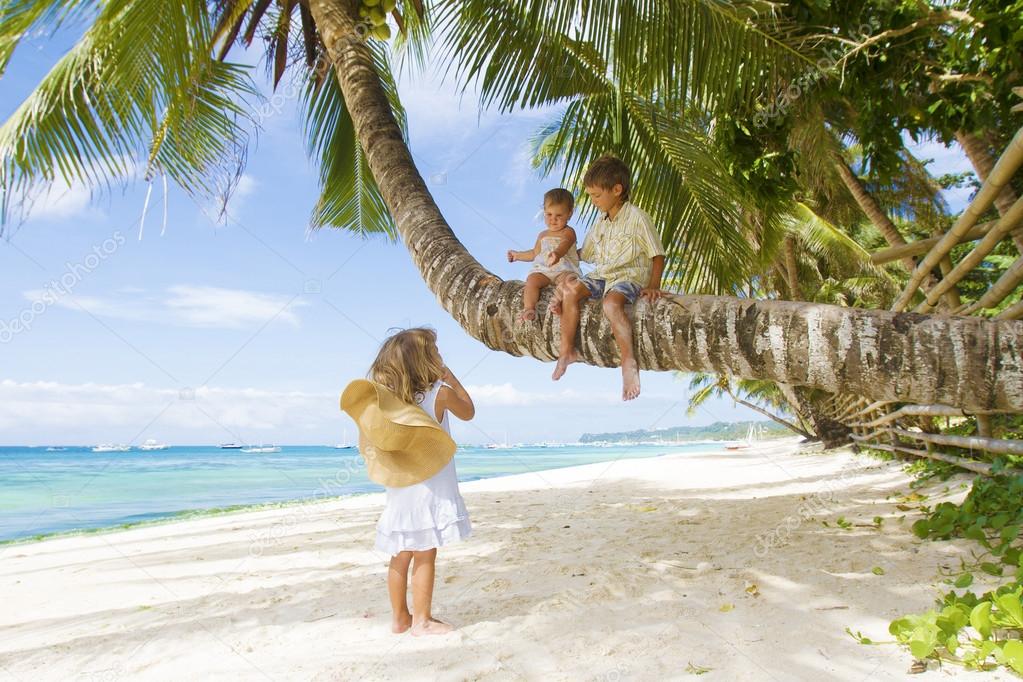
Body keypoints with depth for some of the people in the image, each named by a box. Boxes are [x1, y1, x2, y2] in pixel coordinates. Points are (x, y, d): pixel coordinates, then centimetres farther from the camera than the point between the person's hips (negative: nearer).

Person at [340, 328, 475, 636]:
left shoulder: (387, 398, 1)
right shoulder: (440, 392, -11)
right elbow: (469, 412, 6)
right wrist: (452, 378, 12)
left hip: (399, 492, 6)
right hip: (430, 491, -5)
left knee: (400, 556, 12)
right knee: (425, 556, 1)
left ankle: (400, 618, 24)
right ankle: (422, 620, 9)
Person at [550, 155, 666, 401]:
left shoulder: (637, 218, -6)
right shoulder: (601, 222, 16)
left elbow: (657, 256, -6)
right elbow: (585, 254, 26)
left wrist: (653, 285, -17)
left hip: (630, 276, -7)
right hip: (602, 275, 7)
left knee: (611, 303, -37)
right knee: (571, 291, -19)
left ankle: (629, 362, -34)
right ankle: (567, 350, -12)